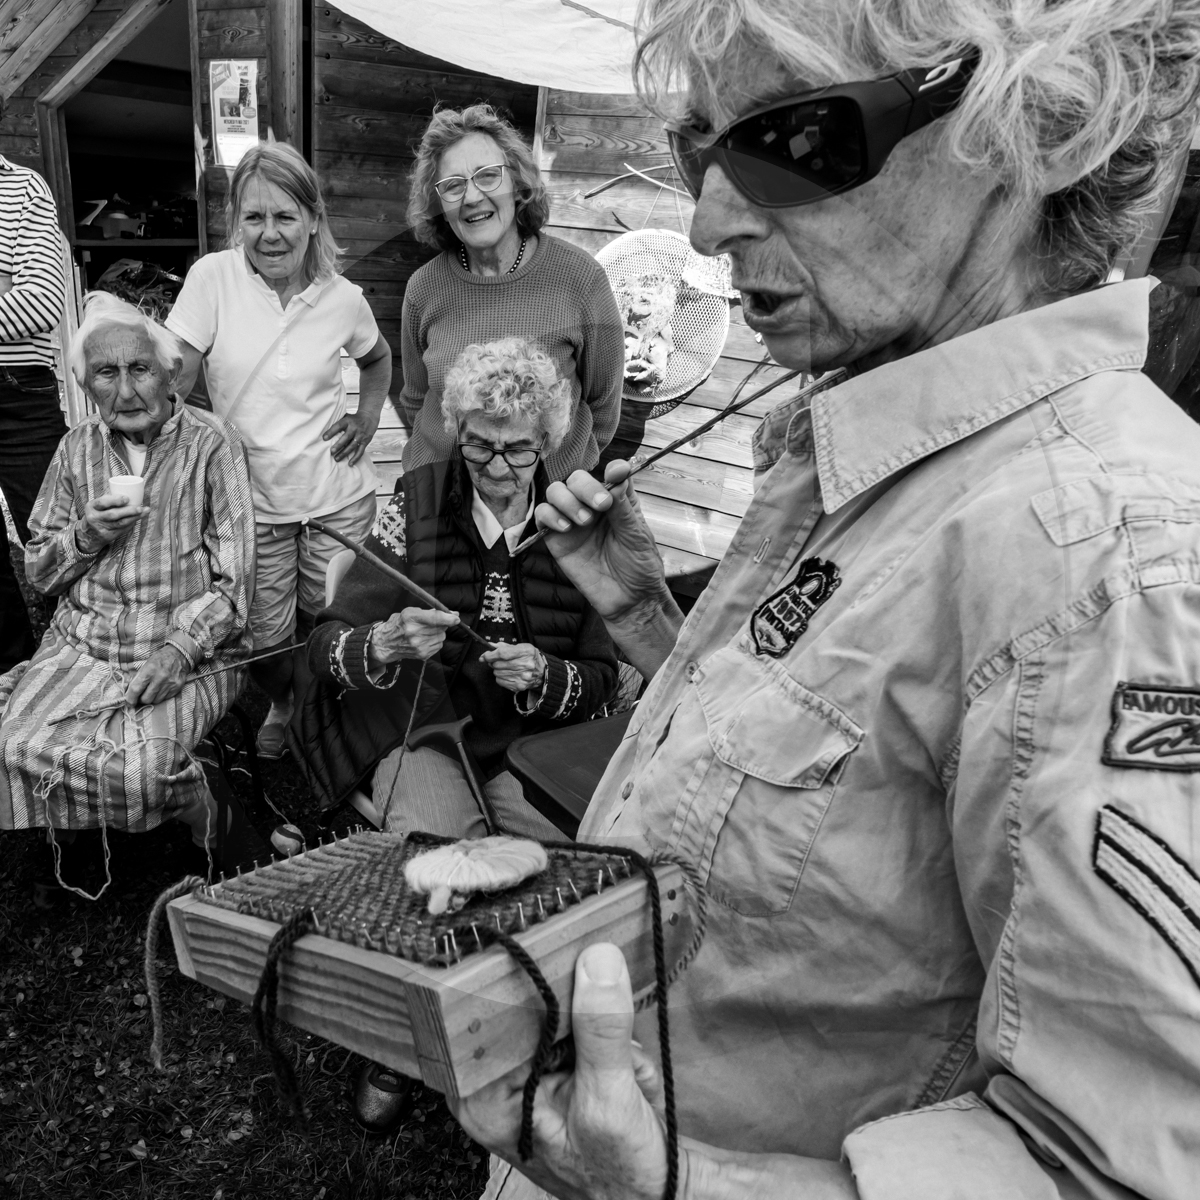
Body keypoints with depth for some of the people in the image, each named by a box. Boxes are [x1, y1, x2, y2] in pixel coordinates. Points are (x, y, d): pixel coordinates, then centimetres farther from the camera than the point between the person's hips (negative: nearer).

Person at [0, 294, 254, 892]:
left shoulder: (211, 444, -3)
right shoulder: (78, 447, 10)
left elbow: (233, 580, -7)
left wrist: (179, 649, -20)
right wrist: (84, 536, -7)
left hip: (189, 650, -4)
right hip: (82, 643, 5)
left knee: (135, 767, -27)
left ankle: (195, 809, 6)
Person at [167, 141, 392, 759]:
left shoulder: (343, 297, -3)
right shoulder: (212, 277, -9)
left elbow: (377, 359, 19)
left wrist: (369, 415, 3)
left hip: (339, 496, 1)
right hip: (253, 498, 0)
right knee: (264, 638, 4)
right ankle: (282, 705, 40)